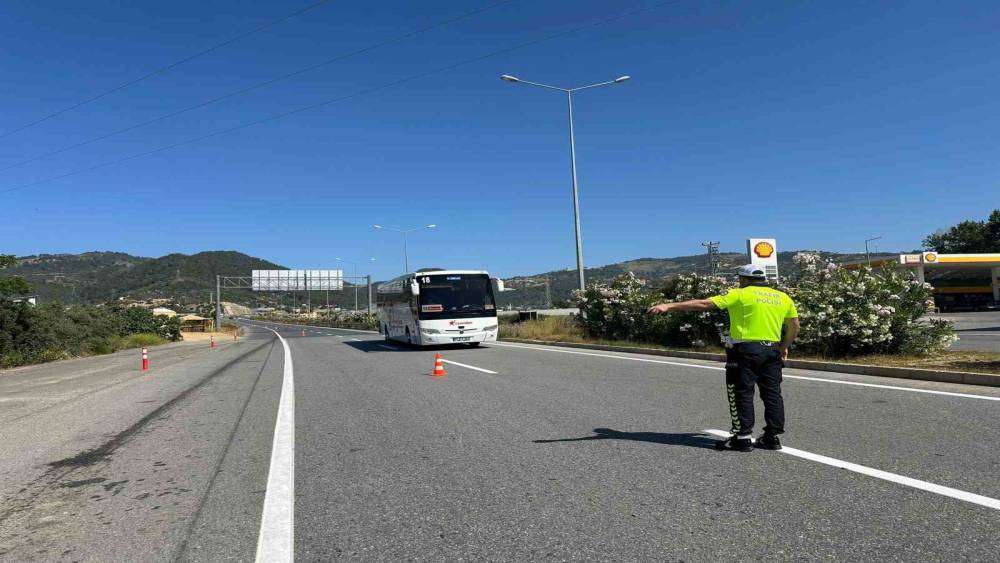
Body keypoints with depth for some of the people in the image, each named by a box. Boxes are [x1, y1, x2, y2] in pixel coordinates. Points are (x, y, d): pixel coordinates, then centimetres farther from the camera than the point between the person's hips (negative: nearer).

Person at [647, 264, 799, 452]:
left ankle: (743, 437, 3)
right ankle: (772, 436, 17)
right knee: (772, 393, 12)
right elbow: (794, 325, 17)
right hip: (773, 350, 6)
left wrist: (669, 306, -9)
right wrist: (785, 346, 31)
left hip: (746, 350, -6)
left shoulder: (740, 294, -4)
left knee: (742, 393, 1)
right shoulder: (783, 297, 13)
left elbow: (704, 304, -9)